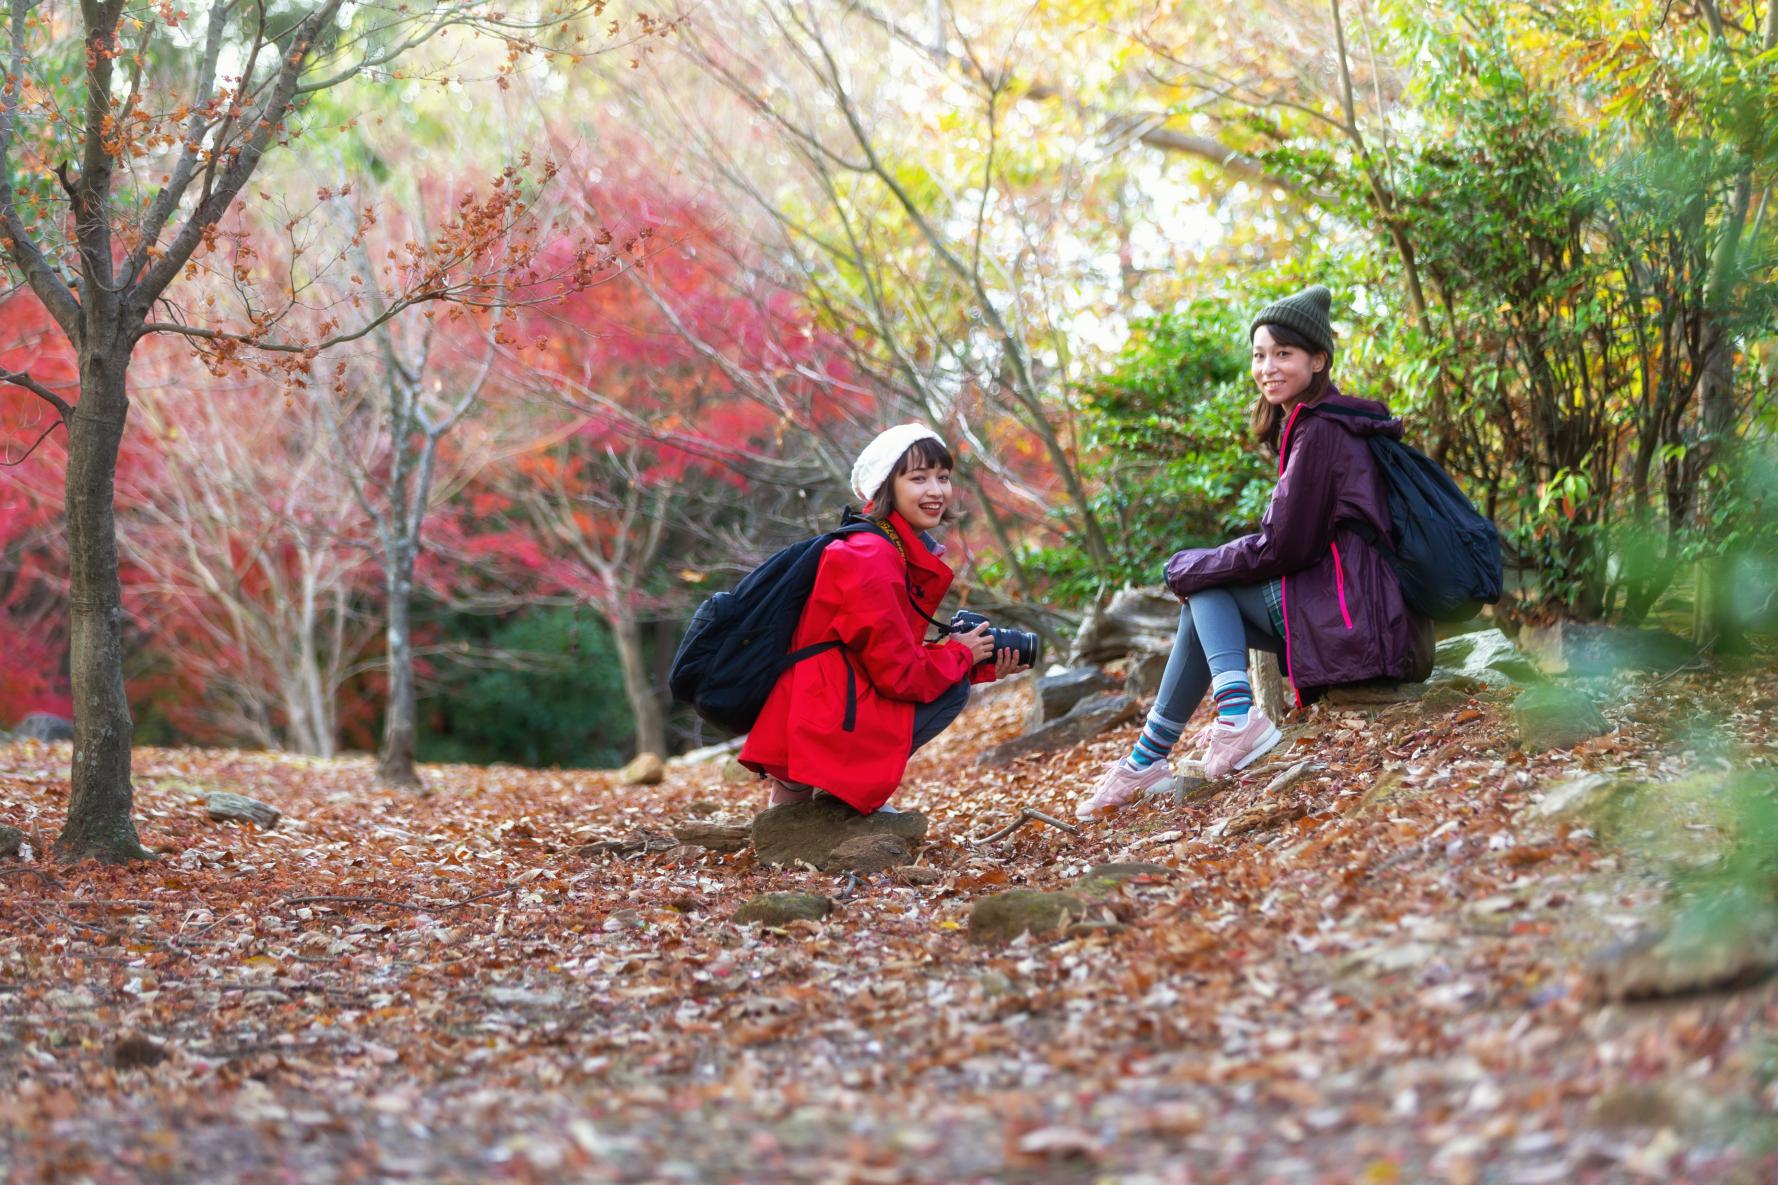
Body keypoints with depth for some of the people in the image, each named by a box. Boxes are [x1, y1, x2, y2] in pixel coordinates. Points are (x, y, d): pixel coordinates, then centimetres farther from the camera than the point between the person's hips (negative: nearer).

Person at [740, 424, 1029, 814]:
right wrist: (961, 655, -2)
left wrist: (985, 666, 7)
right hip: (818, 734, -10)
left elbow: (900, 655, 16)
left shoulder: (904, 551, 13)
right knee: (952, 689, -4)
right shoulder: (871, 560, -18)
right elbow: (899, 673, -18)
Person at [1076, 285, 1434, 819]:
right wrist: (1200, 570, 9)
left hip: (1358, 623, -10)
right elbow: (1291, 540, 20)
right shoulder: (1312, 424, 18)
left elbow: (1282, 548, -15)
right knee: (1208, 594, 10)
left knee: (1206, 585, -1)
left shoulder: (1319, 432, -12)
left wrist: (1190, 569, -1)